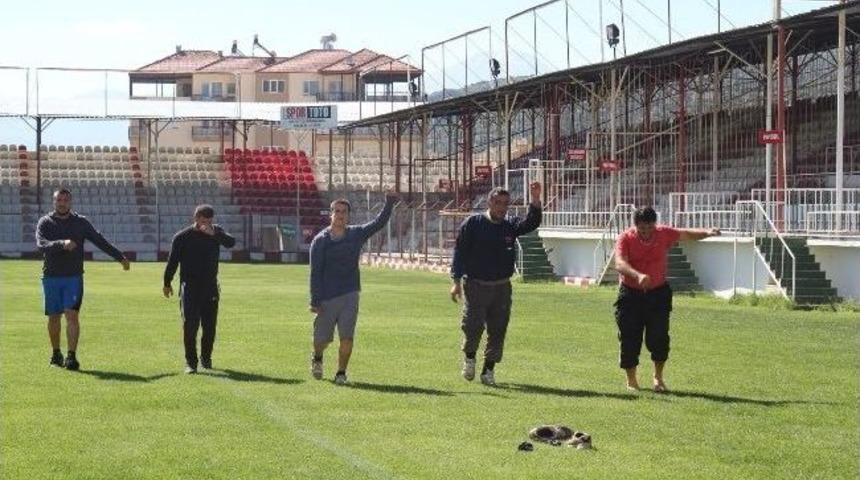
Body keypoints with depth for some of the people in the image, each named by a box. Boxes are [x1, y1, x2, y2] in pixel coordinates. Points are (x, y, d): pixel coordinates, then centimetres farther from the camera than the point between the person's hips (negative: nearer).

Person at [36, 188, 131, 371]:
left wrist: (120, 257, 6)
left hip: (74, 277, 0)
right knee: (53, 317, 7)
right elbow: (41, 244, -17)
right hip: (51, 278, 1)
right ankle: (56, 354, 23)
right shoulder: (45, 222, 0)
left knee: (72, 315, -12)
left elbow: (100, 241, 8)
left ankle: (71, 356, -15)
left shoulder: (80, 222, 5)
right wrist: (62, 244, -34)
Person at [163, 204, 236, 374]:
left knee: (210, 326, 7)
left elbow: (231, 243, -16)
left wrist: (214, 234, -31)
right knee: (190, 325, -11)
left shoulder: (216, 232, 3)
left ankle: (206, 358, 26)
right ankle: (190, 362, -6)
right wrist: (167, 283, 10)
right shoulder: (182, 237, -4)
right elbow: (172, 261, 4)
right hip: (189, 287, -3)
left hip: (210, 287, 3)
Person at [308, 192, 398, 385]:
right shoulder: (320, 241, -4)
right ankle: (317, 358, 39)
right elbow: (315, 273, -6)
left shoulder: (356, 234, 6)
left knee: (347, 337, -8)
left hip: (350, 295, 2)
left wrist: (389, 204, -10)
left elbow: (378, 223, 3)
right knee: (322, 338, 6)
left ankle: (341, 373, 6)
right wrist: (314, 301, -10)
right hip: (326, 297, -2)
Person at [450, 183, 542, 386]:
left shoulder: (511, 226, 7)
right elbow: (459, 252, -2)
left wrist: (535, 199, -26)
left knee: (497, 330, 3)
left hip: (501, 287, 3)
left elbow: (532, 222, -10)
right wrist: (457, 281, -8)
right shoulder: (473, 223, -2)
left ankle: (488, 370, 14)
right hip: (475, 285, -3)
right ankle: (469, 357, 17)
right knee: (473, 324, -12)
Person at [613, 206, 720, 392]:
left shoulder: (664, 234, -5)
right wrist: (638, 275, -48)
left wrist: (707, 232, -17)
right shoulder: (625, 238, -15)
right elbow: (620, 263, -30)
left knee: (659, 337, -2)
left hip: (658, 293, 2)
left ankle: (658, 376, 20)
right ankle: (631, 380, 16)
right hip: (631, 294, -2)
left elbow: (687, 234, 3)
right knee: (630, 338, 0)